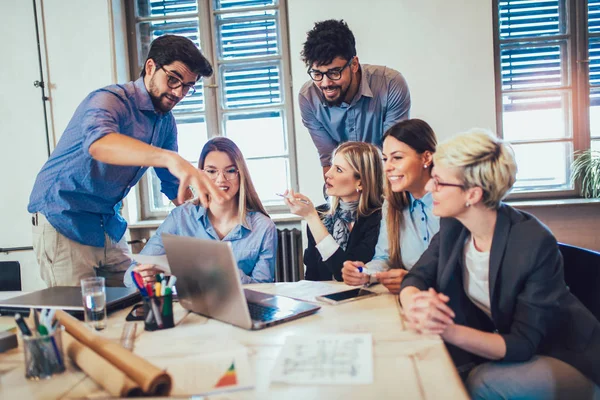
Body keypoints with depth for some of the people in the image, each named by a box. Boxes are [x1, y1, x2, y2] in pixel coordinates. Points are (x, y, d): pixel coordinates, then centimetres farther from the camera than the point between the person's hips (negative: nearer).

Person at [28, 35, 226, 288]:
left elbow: (174, 185, 12)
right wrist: (170, 158, -56)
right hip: (63, 219, -6)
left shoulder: (166, 123, 5)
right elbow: (98, 142, -41)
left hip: (110, 226, 7)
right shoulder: (111, 100, -17)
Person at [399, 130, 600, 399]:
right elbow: (415, 279, -8)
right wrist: (415, 305, -33)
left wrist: (448, 331, -42)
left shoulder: (534, 244, -28)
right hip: (502, 343, 5)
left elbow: (523, 344, -26)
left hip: (567, 358, -5)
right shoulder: (453, 226, -9)